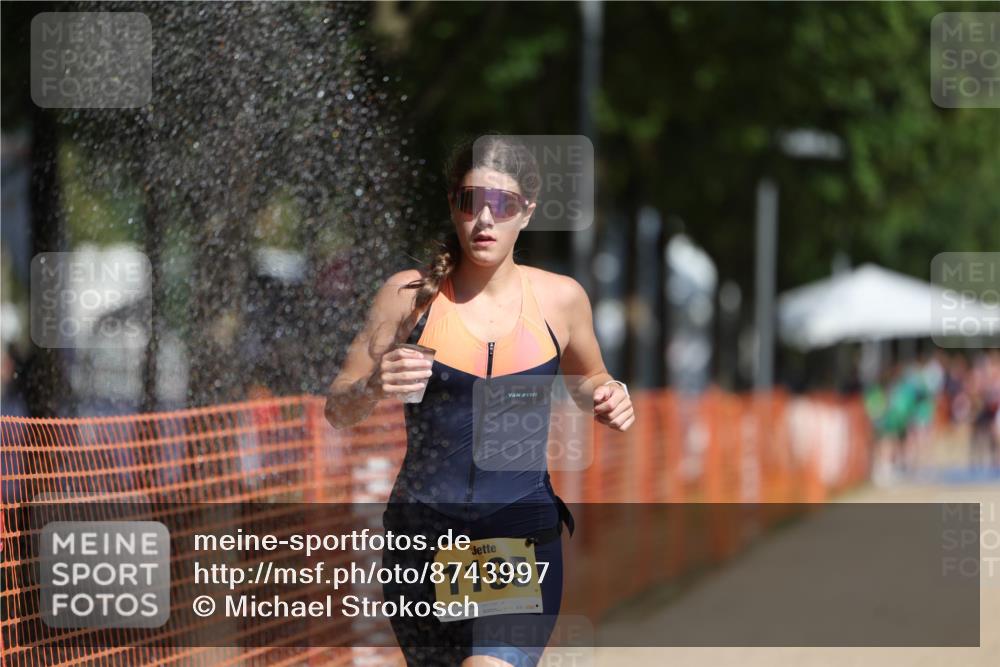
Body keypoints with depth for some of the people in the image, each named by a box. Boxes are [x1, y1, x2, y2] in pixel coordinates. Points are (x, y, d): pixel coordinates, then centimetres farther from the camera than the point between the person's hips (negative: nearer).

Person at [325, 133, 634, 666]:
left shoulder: (560, 299, 2)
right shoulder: (411, 295, -1)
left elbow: (585, 379, 22)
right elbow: (337, 411, 3)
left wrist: (605, 400, -1)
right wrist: (374, 387, -19)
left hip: (524, 540, -1)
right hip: (422, 534, 1)